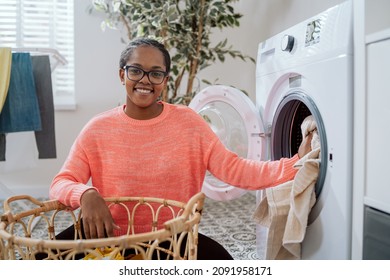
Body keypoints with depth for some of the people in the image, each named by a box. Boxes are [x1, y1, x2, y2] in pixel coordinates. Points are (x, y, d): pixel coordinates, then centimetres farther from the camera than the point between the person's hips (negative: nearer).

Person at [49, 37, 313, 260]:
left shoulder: (188, 121, -6)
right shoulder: (98, 129, -6)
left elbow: (233, 168, -12)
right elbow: (61, 183, -5)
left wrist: (294, 164, -25)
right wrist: (86, 194, -29)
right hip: (114, 239, 0)